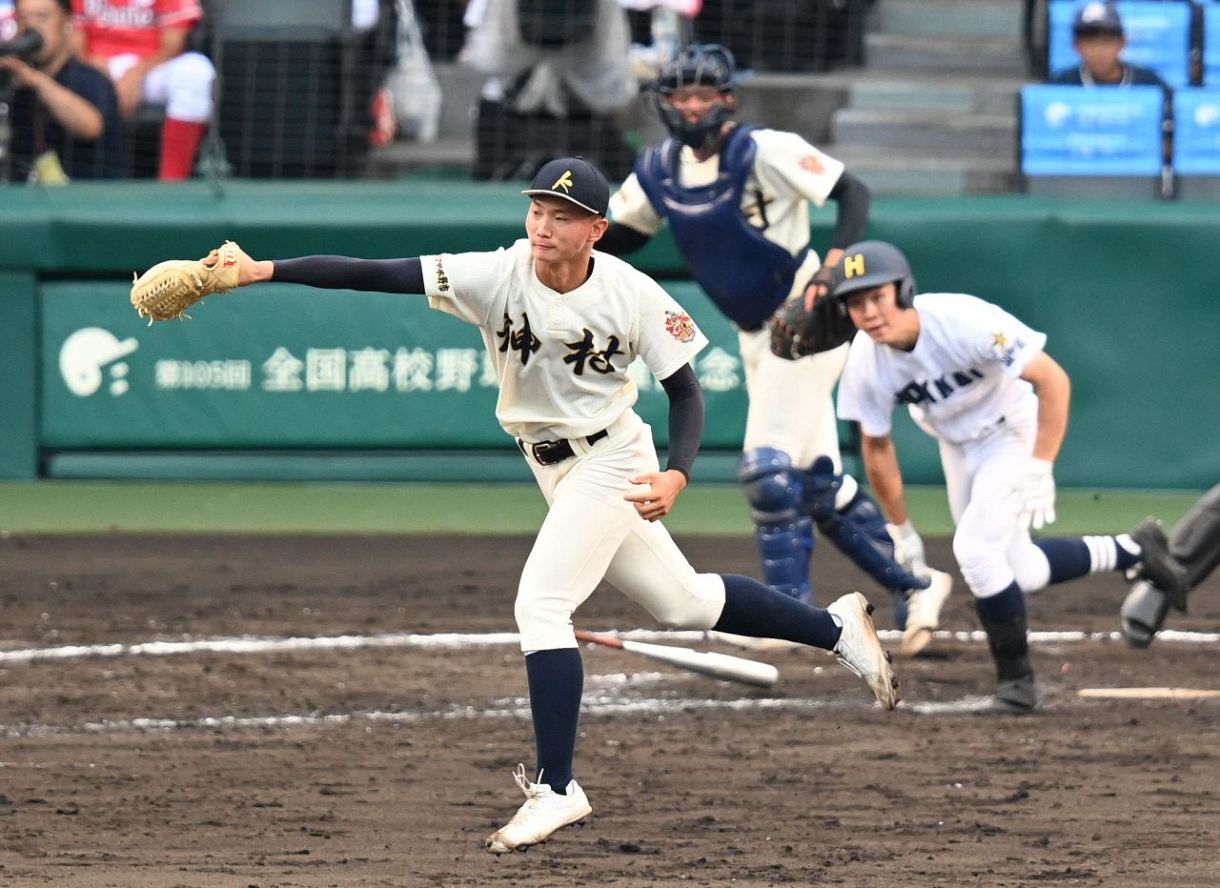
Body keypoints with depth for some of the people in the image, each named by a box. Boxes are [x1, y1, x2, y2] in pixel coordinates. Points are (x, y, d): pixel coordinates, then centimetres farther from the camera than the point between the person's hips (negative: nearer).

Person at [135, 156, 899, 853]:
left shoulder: (634, 297, -21)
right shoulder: (498, 277, -16)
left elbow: (685, 390, -9)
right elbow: (375, 274, -25)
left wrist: (675, 475, -27)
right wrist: (262, 271, -34)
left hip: (611, 460, -5)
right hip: (555, 470, 5)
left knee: (541, 604, -20)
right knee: (683, 604, 18)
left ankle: (557, 789, -14)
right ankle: (838, 628, 40)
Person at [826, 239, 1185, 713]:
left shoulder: (962, 321, -33)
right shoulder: (865, 362, -19)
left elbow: (1054, 381, -29)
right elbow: (877, 447, -3)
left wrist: (1039, 470, -31)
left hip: (1013, 432, -6)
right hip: (956, 447, 6)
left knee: (975, 547, -21)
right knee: (1018, 572, 10)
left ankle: (1016, 678, -4)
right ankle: (1131, 551, 33)